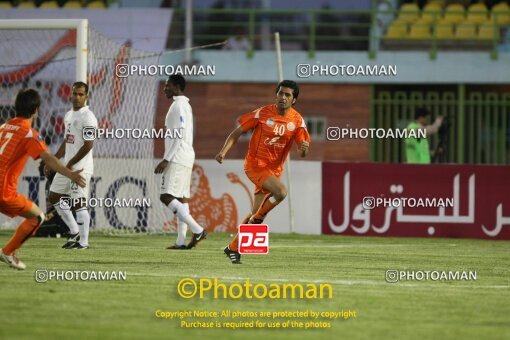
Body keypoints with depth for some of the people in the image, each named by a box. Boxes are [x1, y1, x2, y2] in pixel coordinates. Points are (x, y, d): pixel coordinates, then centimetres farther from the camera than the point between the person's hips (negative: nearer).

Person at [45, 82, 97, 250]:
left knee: (79, 204, -9)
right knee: (54, 197, 13)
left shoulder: (88, 118, -14)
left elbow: (88, 145, -19)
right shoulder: (69, 115, 15)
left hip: (81, 168, -10)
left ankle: (83, 242, -5)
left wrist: (70, 164, -16)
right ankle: (74, 232, 21)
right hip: (67, 166, 10)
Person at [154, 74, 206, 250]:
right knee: (181, 198, 6)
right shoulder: (184, 105, 20)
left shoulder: (179, 106, -12)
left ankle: (197, 230, -20)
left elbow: (179, 136, -19)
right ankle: (181, 241, 2)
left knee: (166, 196, -14)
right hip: (185, 159, 10)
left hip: (177, 159, -10)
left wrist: (166, 160, -20)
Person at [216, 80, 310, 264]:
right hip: (255, 164, -5)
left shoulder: (297, 121, 0)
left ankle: (233, 248, 23)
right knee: (281, 191, -29)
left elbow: (301, 151, -3)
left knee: (256, 213, 7)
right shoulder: (263, 114, -10)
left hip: (274, 169, 5)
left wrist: (304, 149, -28)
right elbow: (237, 132, -4)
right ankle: (258, 219, -4)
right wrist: (224, 151, -17)